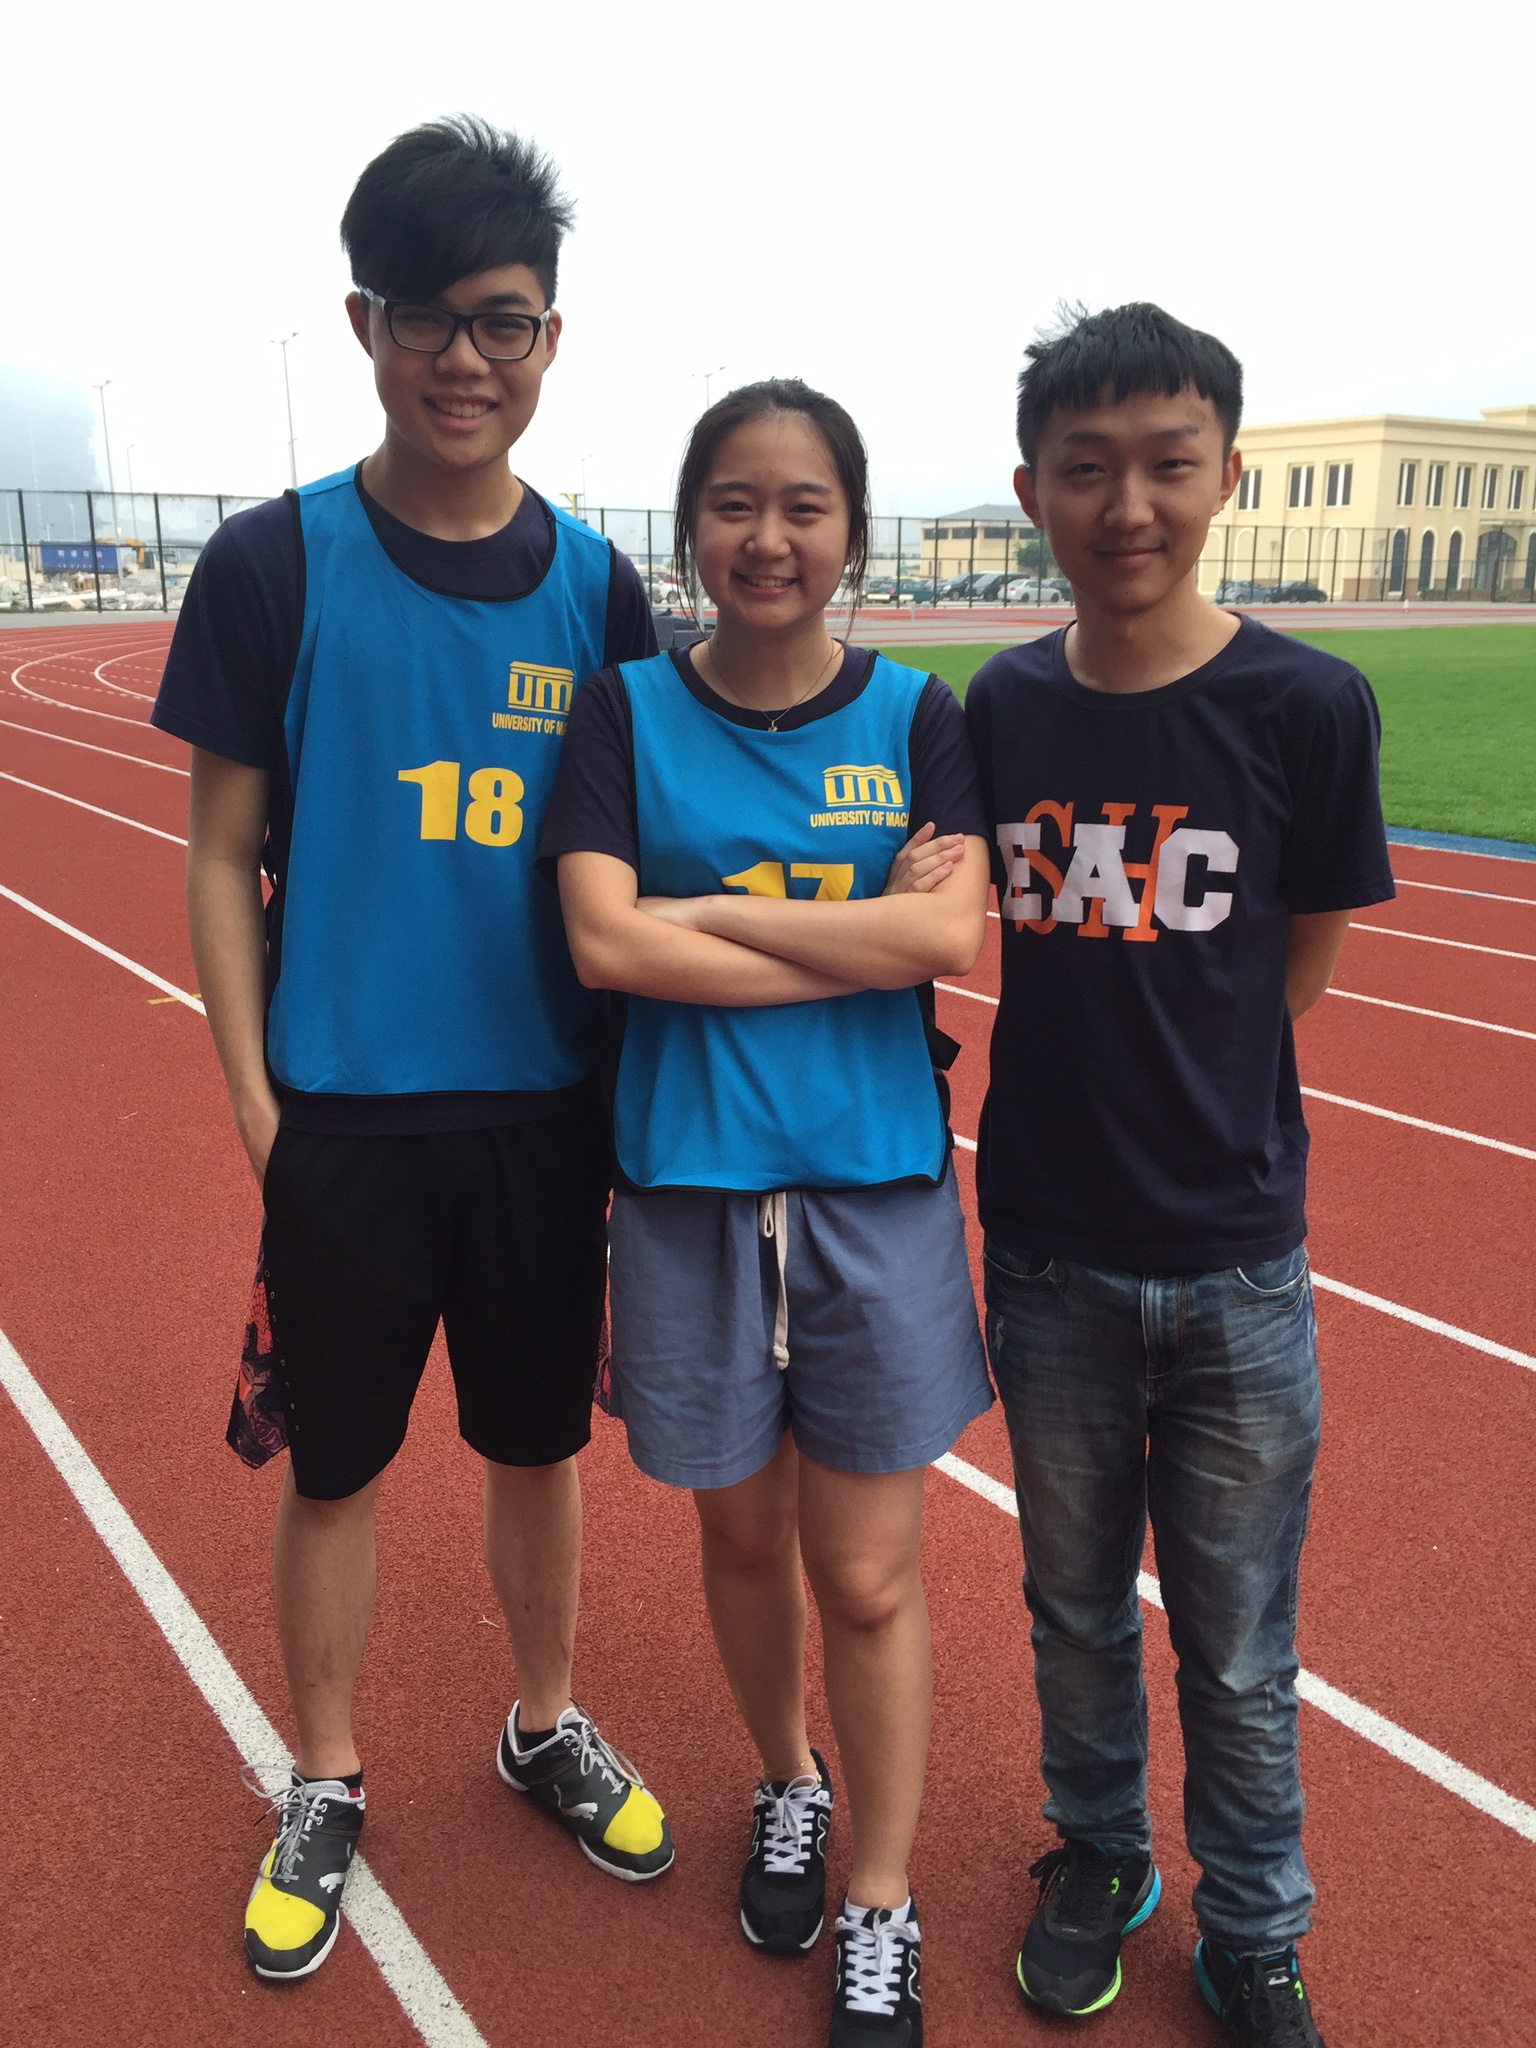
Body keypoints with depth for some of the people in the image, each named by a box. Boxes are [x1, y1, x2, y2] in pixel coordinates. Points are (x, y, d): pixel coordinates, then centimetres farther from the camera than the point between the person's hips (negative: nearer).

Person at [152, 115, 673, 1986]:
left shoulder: (594, 583, 3)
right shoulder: (275, 563, -5)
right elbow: (222, 852, -2)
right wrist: (253, 1100, -8)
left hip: (547, 1111, 2)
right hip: (347, 1115, -2)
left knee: (539, 1442, 17)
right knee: (335, 1466, 12)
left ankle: (546, 1727, 41)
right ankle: (324, 1788, 35)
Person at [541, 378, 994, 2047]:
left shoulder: (914, 715, 0)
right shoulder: (627, 710, -1)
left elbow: (951, 933, -16)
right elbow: (603, 943, -15)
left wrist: (701, 912, -15)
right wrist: (859, 938, -15)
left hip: (875, 1190, 0)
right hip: (689, 1190, 1)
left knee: (867, 1577, 8)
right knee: (743, 1536, 18)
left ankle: (883, 1913, 30)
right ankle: (786, 1786, 47)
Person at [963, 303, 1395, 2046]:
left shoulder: (1306, 705, -11)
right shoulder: (1002, 707, -2)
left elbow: (1301, 968, -2)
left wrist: (1177, 1087, -2)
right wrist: (1101, 1085, -2)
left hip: (1236, 1265, -2)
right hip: (1049, 1250, 3)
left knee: (1238, 1651, 13)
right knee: (1077, 1605, 20)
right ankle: (1097, 1854, 45)